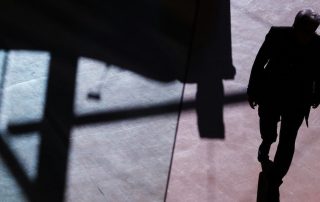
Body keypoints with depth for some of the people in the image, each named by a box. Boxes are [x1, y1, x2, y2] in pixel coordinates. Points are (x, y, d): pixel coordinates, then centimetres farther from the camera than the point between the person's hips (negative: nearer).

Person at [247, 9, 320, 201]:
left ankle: (274, 183, 26)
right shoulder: (277, 35, -23)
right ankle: (266, 145, 62)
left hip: (297, 102, -1)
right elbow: (259, 62, -9)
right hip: (270, 95, 1)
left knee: (287, 144, 8)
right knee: (268, 133, 24)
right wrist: (252, 90, -2)